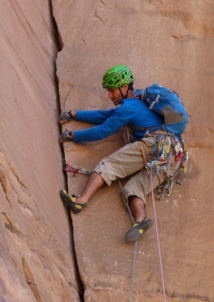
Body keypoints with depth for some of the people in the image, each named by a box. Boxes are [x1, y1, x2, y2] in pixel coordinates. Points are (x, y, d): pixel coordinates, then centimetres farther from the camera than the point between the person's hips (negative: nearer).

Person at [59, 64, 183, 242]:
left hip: (155, 143, -9)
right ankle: (141, 221, -35)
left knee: (109, 164, -8)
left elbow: (102, 132, 3)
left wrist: (72, 135, 14)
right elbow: (104, 116, 37)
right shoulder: (138, 102, 32)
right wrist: (74, 114, 39)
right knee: (133, 188, -5)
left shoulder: (128, 107, 2)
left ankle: (82, 200, -23)